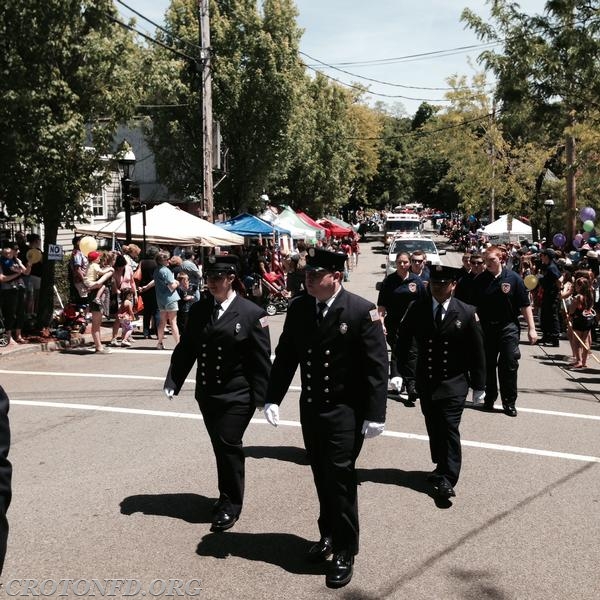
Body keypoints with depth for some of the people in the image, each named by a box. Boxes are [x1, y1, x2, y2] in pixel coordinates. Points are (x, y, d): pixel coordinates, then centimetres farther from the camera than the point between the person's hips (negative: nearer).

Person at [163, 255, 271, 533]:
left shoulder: (252, 313, -8)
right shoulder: (198, 310, 5)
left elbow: (261, 360, -8)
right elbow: (185, 349, 8)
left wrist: (261, 397, -11)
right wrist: (173, 381, 1)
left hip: (237, 395, -5)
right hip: (207, 393, 5)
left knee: (229, 445, -5)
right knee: (220, 445, 14)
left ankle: (231, 504, 11)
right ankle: (227, 496, 30)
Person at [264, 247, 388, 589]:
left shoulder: (362, 311, -14)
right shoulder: (298, 309, 0)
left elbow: (377, 366, -14)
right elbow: (285, 357, 7)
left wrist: (375, 414, -17)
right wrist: (273, 398, 0)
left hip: (346, 411, -5)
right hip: (311, 408, 5)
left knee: (340, 477, -3)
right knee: (322, 477, 16)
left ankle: (345, 551, 13)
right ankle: (328, 534, 35)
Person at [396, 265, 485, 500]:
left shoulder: (467, 313, -7)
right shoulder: (417, 309, -3)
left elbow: (477, 351, -2)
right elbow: (403, 341, 4)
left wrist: (478, 385, -1)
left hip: (454, 383, -3)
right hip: (426, 381, 3)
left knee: (449, 427, -8)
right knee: (433, 427, 14)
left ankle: (447, 479, -2)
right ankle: (442, 467, 33)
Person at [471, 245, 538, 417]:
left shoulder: (513, 278, -6)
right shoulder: (479, 280, -1)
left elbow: (525, 305, -3)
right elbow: (473, 306, 5)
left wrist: (531, 328, -5)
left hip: (508, 327, -2)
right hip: (486, 328, 2)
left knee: (509, 365, 0)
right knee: (487, 365, 9)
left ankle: (509, 402, 11)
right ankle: (489, 398, 25)